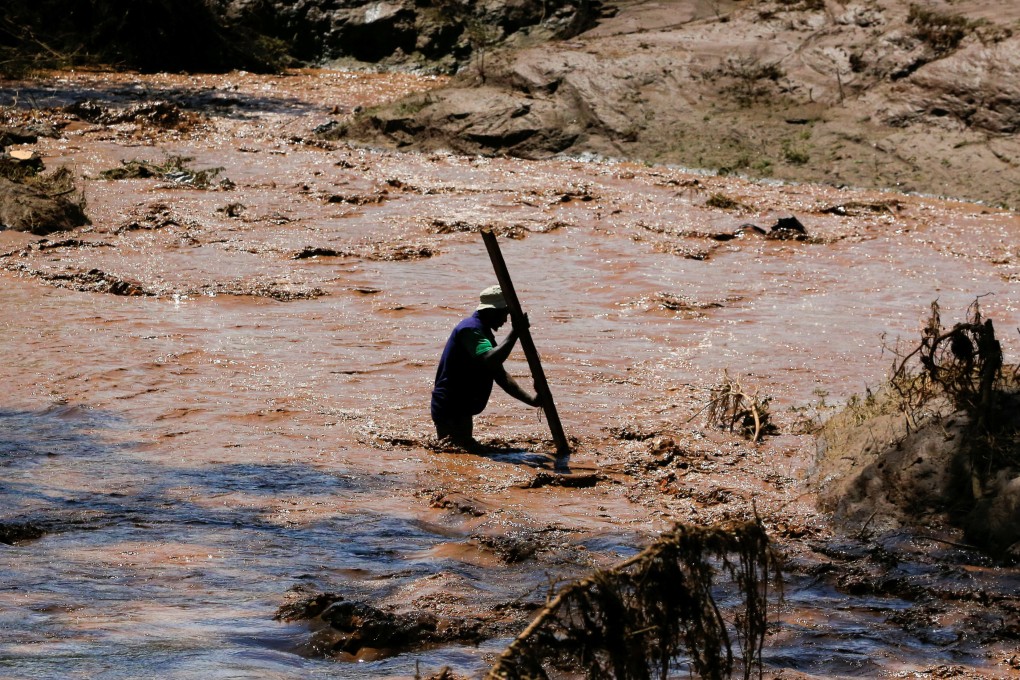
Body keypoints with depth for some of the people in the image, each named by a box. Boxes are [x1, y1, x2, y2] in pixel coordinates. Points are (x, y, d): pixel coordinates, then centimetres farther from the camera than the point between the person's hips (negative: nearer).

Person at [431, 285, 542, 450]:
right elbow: (489, 361, -34)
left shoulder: (483, 331, 16)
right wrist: (515, 332, -31)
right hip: (450, 411, -11)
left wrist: (531, 399, 5)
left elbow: (501, 376, 14)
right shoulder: (470, 329, -16)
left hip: (460, 410, 11)